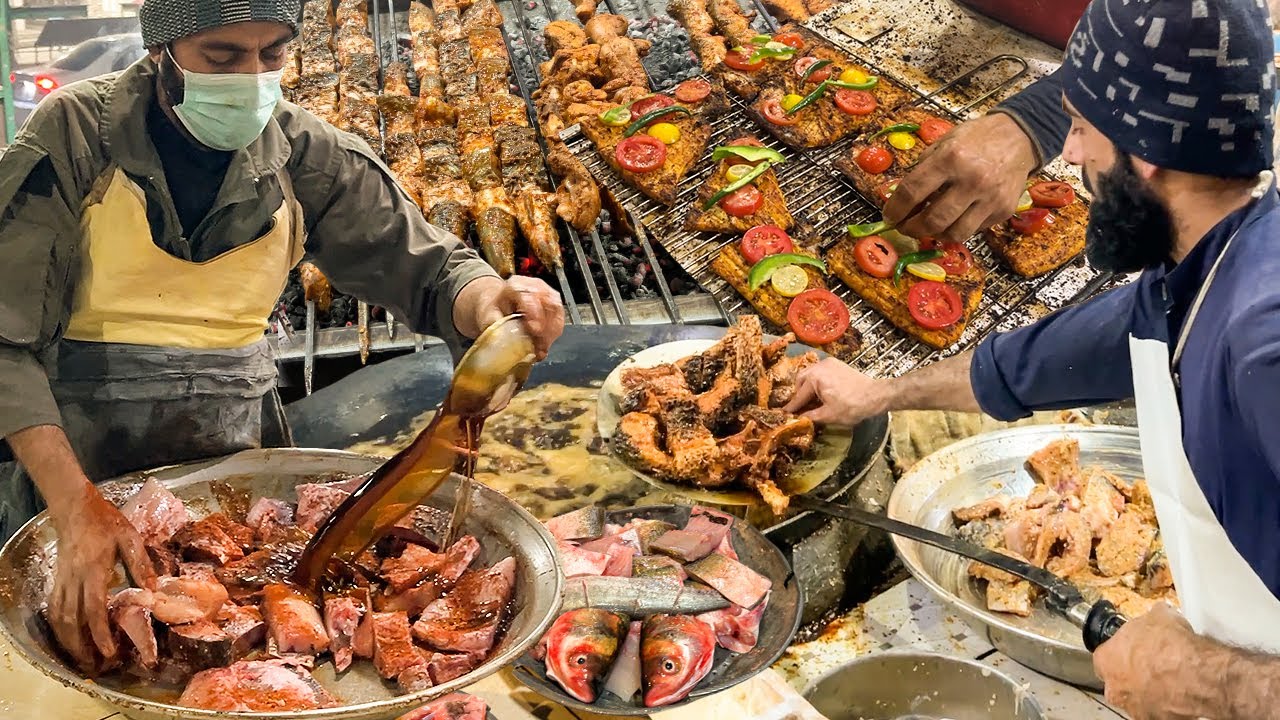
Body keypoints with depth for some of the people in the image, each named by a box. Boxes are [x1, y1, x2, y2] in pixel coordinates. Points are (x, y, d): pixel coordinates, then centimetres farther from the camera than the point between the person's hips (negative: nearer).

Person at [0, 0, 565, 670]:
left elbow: (427, 268, -5)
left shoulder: (305, 152, -6)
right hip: (80, 453, -2)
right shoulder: (75, 133, -15)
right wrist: (76, 505, -30)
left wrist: (486, 297, -31)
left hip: (240, 444, 2)